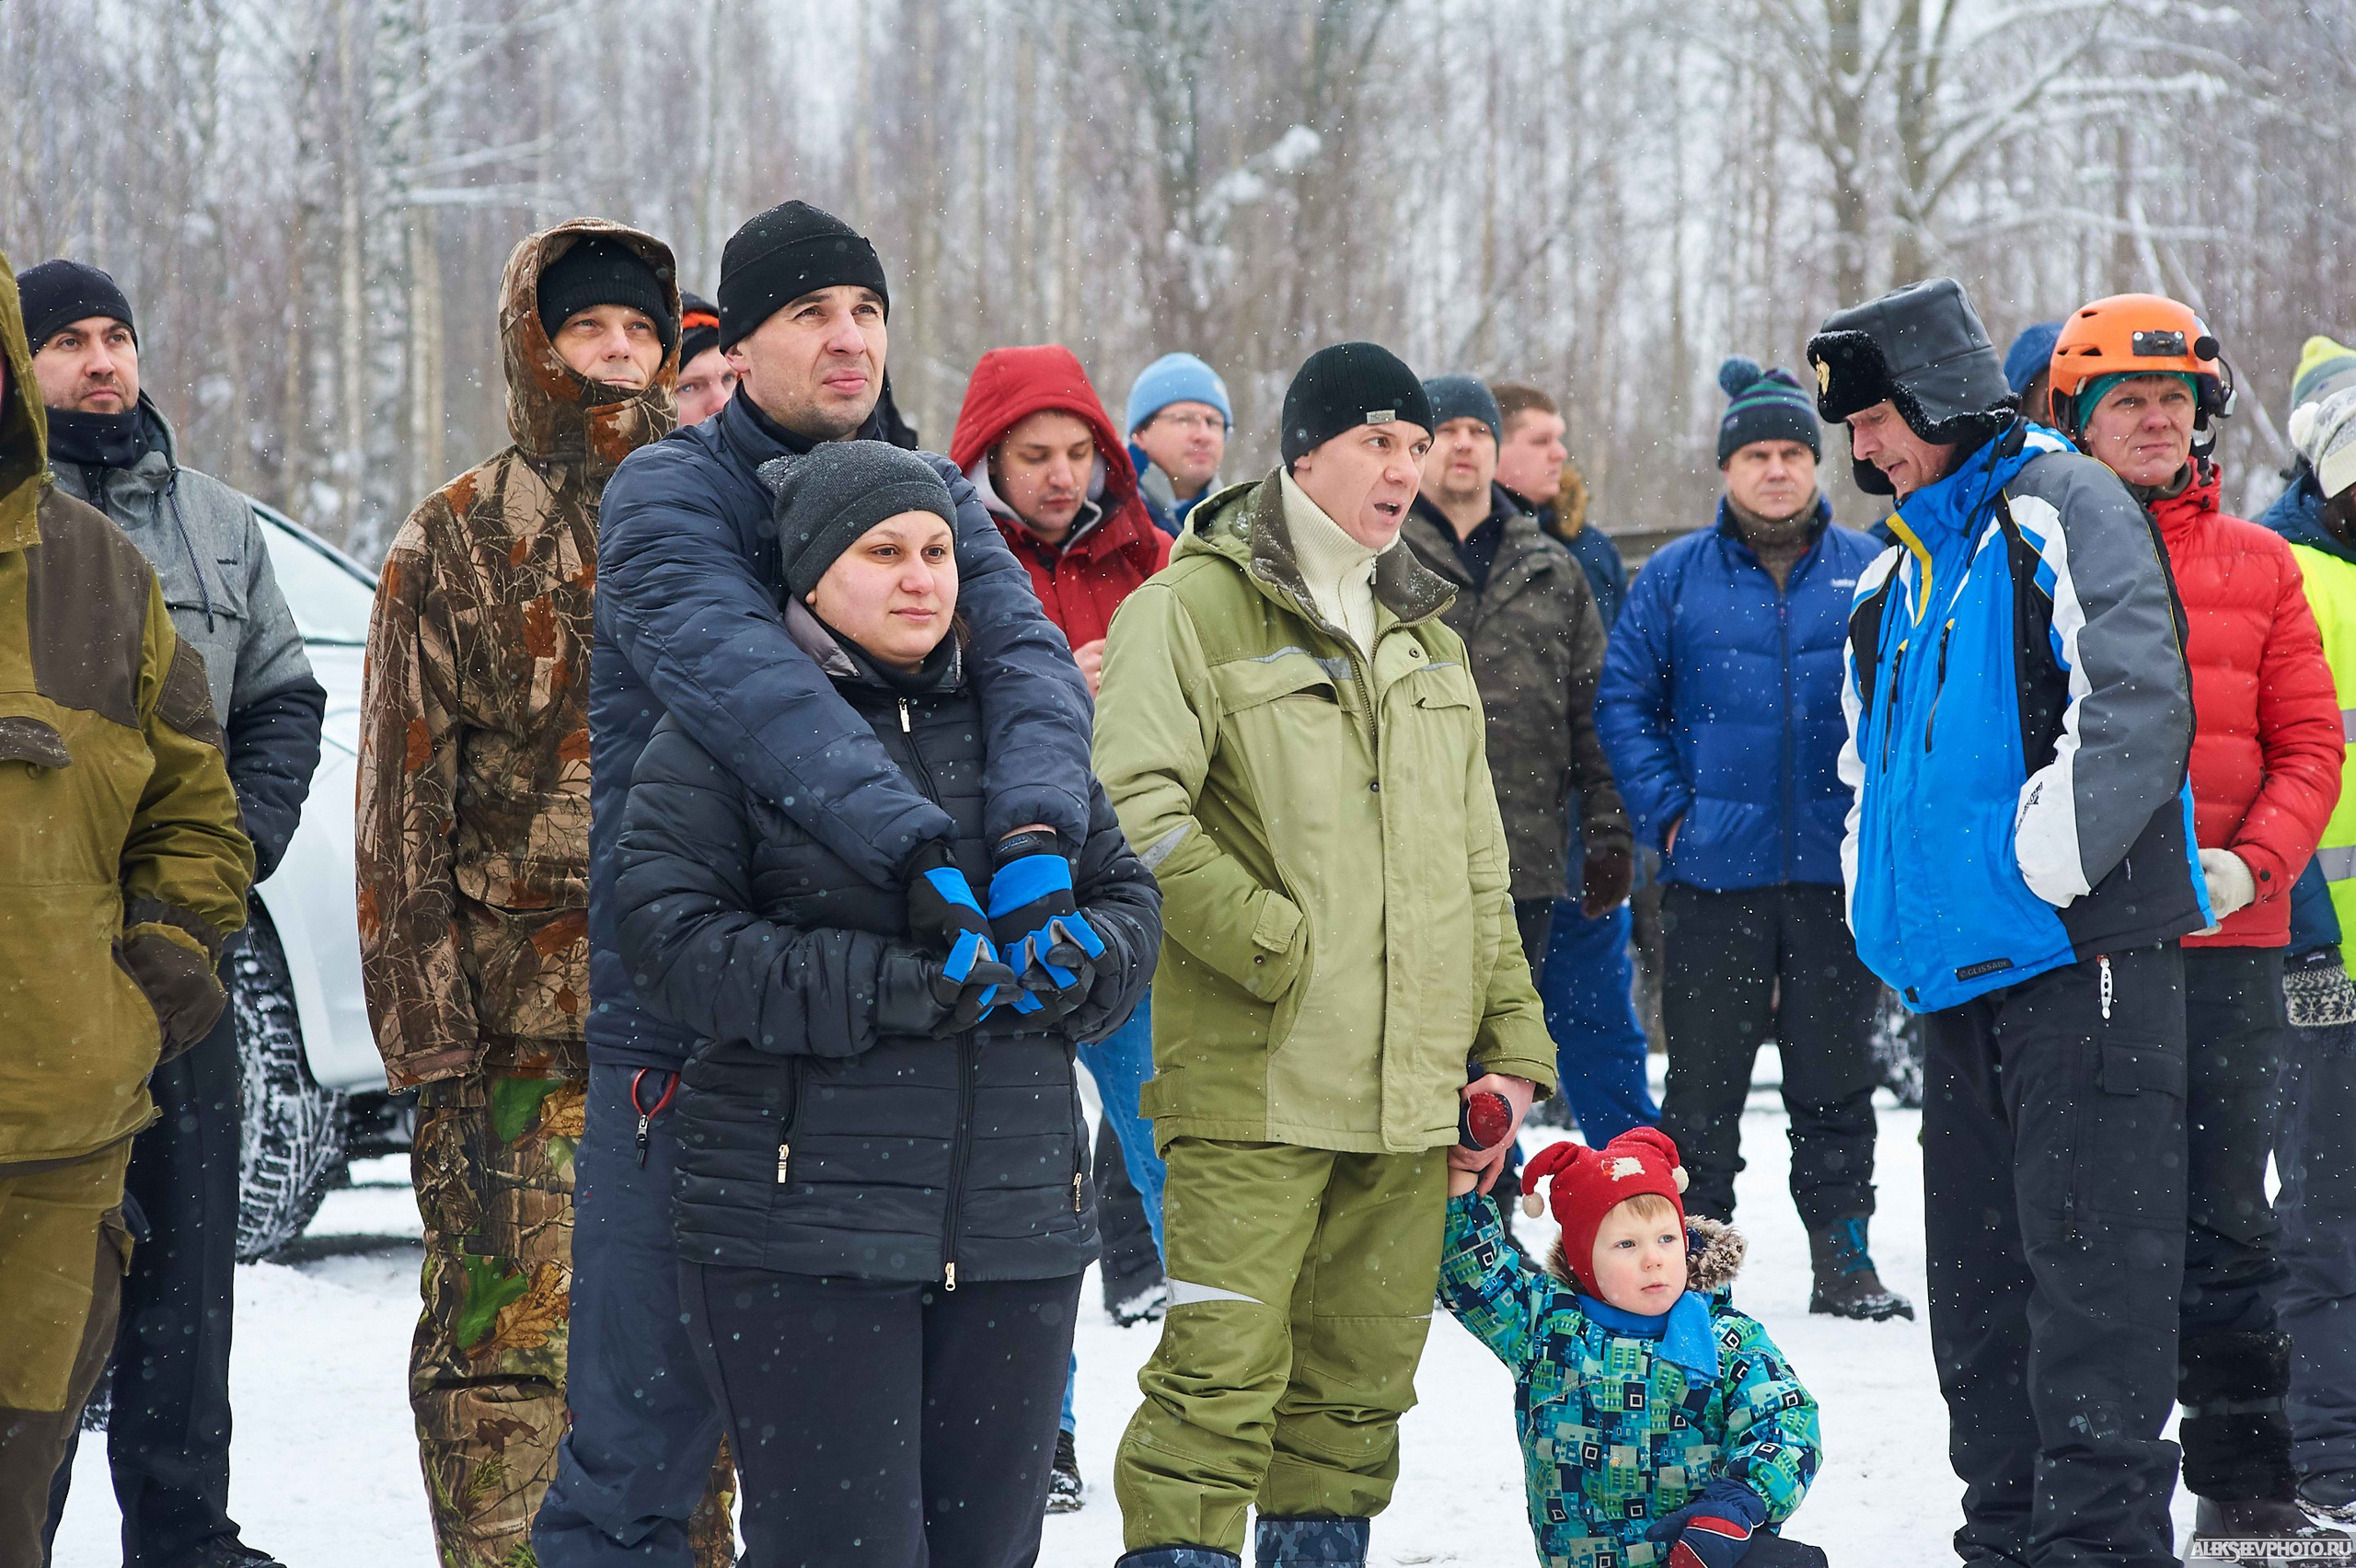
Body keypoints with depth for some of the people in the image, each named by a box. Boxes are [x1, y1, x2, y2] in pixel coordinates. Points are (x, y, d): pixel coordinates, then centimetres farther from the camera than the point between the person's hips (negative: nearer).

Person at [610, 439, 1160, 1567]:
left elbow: (1128, 901, 17)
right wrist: (894, 989, -20)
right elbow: (672, 938, -12)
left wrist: (1066, 959, -8)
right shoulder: (723, 735, -1)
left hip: (1016, 1224, 5)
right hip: (802, 1234, -5)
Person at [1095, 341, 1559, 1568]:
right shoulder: (1195, 606, -4)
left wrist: (1510, 1044, 15)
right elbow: (1134, 808, -16)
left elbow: (1479, 868, 22)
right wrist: (1277, 947, -15)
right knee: (1220, 1376, -12)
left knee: (1359, 1382, 11)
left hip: (1411, 1096, 7)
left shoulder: (1424, 634, 20)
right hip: (1255, 1082, -7)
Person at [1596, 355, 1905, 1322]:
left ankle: (1843, 1255, 14)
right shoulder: (1675, 578, 4)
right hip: (1715, 871, 0)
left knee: (1835, 1078, 7)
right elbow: (1624, 699, 6)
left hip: (1837, 870, 0)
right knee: (1703, 1078, 4)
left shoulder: (1869, 572, 3)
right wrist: (1666, 809, -4)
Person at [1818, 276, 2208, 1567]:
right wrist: (1878, 898, 16)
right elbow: (1870, 758, 30)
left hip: (2077, 950, -9)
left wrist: (2039, 864, -18)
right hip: (1957, 968, 9)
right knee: (1977, 1278, 11)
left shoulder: (2063, 509, -6)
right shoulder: (1900, 575, 20)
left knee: (2089, 1264, -8)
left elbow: (2137, 705, -18)